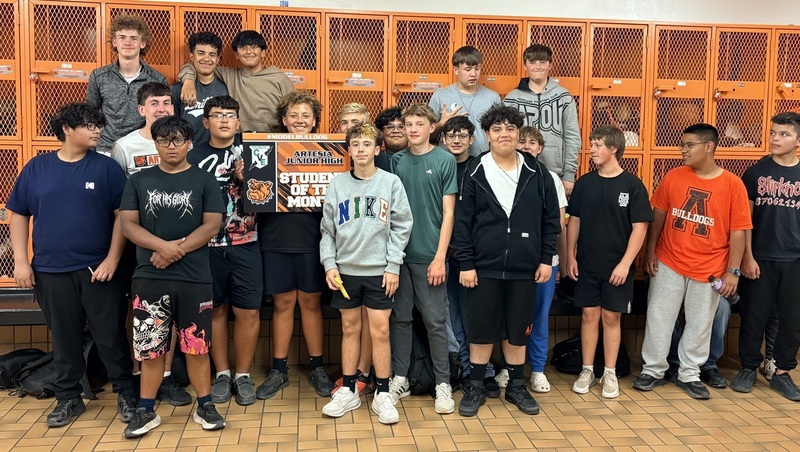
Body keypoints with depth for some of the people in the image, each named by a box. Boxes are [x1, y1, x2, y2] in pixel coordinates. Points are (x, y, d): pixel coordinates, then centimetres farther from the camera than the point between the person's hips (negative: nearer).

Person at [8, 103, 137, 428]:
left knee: (111, 335, 4)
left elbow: (123, 215, -3)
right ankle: (68, 398, 26)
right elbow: (18, 215, 9)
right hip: (51, 270, 2)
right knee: (64, 337, 12)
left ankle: (126, 392, 18)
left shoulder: (106, 167, -1)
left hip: (98, 269, -2)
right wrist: (20, 260, 2)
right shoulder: (36, 168, 5)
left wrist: (112, 259, -9)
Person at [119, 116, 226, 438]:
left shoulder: (204, 181, 4)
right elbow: (128, 224, 0)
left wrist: (176, 251, -14)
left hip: (194, 278, -1)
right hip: (149, 278, 1)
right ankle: (146, 410, 19)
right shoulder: (139, 181, 8)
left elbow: (212, 225, -4)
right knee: (149, 347, 7)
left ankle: (205, 406, 19)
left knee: (196, 345, 6)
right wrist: (163, 246, -16)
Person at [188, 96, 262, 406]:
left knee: (248, 311, 2)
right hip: (208, 246, 0)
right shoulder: (194, 157, 5)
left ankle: (243, 374, 17)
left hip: (245, 244, 0)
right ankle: (222, 374, 23)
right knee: (216, 309, 9)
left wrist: (246, 179, -14)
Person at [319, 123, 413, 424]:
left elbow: (401, 227, -2)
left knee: (380, 331, 1)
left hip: (379, 270, -2)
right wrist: (329, 264, -2)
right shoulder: (338, 184, 4)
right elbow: (328, 229, 7)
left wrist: (393, 266, -7)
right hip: (345, 269, 2)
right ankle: (348, 391, 22)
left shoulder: (391, 182, -1)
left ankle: (382, 395, 13)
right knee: (350, 329, 11)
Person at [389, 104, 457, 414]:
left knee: (435, 320, 3)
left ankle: (443, 383, 15)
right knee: (400, 317, 10)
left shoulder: (444, 160, -2)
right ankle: (400, 378, 22)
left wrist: (440, 257, -9)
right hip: (398, 252, 3)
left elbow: (448, 212, -4)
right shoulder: (395, 161, 7)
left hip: (429, 255, -3)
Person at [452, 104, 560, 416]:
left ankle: (516, 387, 28)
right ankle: (476, 387, 22)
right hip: (484, 268, -1)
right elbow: (463, 221, -3)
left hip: (525, 269, 1)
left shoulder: (536, 173, 3)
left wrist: (546, 258, 2)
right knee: (481, 330, 7)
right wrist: (465, 264, -7)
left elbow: (551, 218, 6)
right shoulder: (475, 173, -1)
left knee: (518, 330, 12)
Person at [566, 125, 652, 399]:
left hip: (617, 266, -2)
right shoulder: (585, 183, 3)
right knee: (589, 315, 7)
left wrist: (625, 263, -13)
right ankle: (587, 371, 18)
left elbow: (640, 228, -8)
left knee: (612, 317, 6)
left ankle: (610, 374, 18)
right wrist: (570, 256, 4)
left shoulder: (632, 185, -7)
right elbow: (574, 221, 9)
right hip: (587, 264, 3)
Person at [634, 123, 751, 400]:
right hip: (669, 265, 1)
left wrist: (733, 271, -9)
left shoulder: (733, 185, -8)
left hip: (709, 271, -1)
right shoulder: (673, 178, -3)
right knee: (658, 319, 7)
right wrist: (650, 252, 2)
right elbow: (658, 216, 5)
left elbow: (738, 231, -6)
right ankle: (653, 370, 22)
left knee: (700, 325, 11)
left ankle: (689, 374, 27)